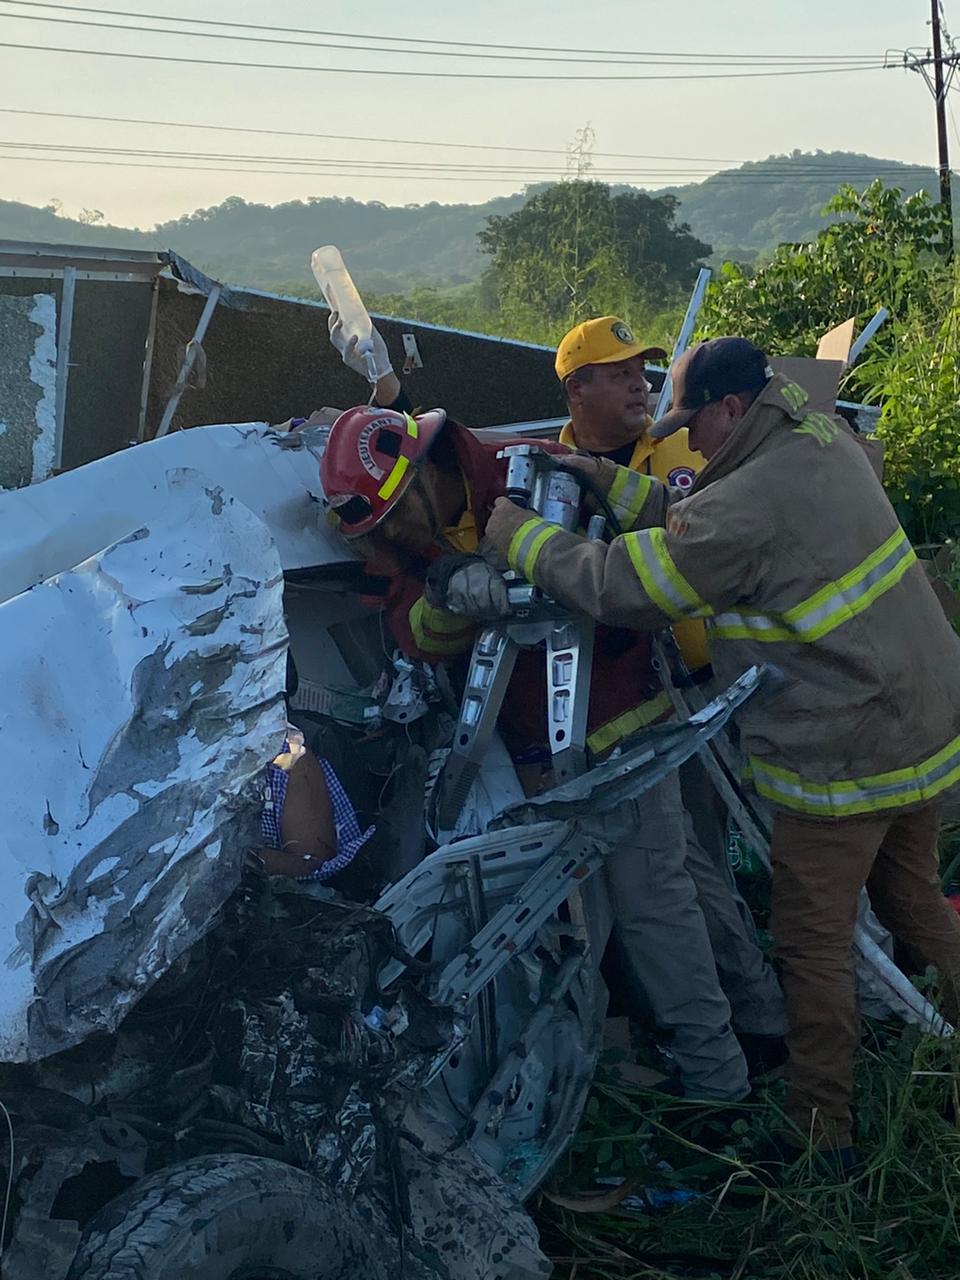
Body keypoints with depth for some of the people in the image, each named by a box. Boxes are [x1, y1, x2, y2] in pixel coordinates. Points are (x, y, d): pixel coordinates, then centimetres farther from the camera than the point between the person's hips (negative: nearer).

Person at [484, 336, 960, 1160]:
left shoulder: (746, 504, -24)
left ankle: (821, 1130, 18)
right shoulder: (827, 444, 2)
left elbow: (621, 589, -16)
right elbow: (693, 531, 9)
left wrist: (523, 538, -3)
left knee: (815, 945, 7)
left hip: (844, 761, -8)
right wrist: (611, 482, 5)